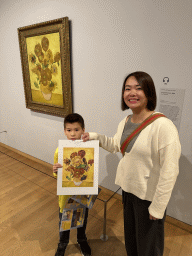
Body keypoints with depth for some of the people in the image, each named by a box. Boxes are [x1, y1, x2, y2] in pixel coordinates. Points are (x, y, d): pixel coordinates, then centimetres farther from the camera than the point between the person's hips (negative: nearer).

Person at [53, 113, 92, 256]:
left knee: (82, 219, 25)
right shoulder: (60, 151, -17)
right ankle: (63, 244, 53)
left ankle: (82, 240, 56)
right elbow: (57, 175, -7)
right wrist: (55, 170, -29)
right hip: (66, 194, 0)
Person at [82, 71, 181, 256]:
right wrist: (96, 137, -3)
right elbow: (116, 145, 14)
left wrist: (157, 207, -16)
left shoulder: (163, 126, -26)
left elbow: (169, 171, -23)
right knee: (130, 237, 30)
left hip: (148, 196, -6)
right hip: (128, 189, 7)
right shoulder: (125, 122, -2)